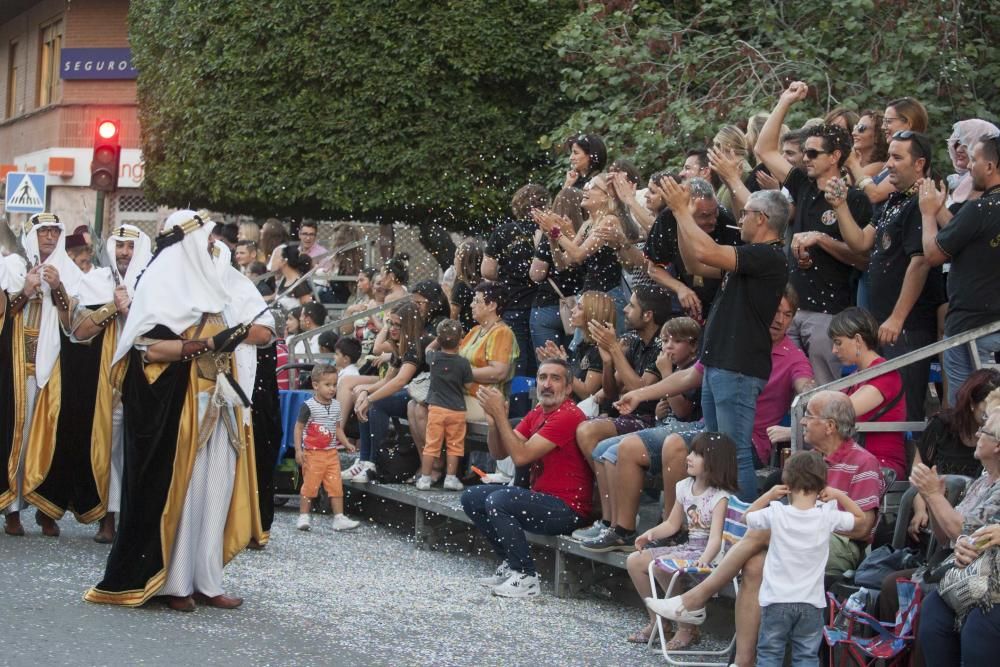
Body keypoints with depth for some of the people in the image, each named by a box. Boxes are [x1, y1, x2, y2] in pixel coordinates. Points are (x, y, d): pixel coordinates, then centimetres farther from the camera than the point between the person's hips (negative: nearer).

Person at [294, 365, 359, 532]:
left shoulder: (336, 406, 8)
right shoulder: (309, 406, -10)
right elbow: (298, 428, -7)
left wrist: (346, 443, 6)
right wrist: (298, 450, -13)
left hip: (332, 453, 5)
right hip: (313, 453, -5)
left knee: (336, 486, 3)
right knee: (310, 485, 0)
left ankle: (339, 518, 6)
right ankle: (303, 517, 10)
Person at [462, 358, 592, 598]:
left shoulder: (568, 416, -18)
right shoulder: (536, 414, 10)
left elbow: (521, 455, -23)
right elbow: (498, 453, 7)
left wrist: (500, 415, -19)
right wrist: (493, 422, -11)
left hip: (568, 509, -10)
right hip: (540, 496, 10)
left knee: (498, 500, -28)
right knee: (471, 497, 7)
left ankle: (526, 576, -17)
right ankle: (510, 563, 10)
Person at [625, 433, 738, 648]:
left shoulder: (721, 497, -17)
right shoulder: (684, 487, 7)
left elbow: (715, 536, -27)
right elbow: (672, 524, 16)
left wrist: (704, 560, -45)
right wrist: (650, 534, -2)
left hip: (709, 552, -9)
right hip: (688, 547, 9)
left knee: (661, 565, -30)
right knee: (634, 561, 2)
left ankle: (687, 628, -14)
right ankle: (657, 620, 16)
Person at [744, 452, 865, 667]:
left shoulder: (776, 514, -11)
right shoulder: (827, 517, -8)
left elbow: (748, 516, 9)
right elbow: (859, 517, 11)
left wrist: (769, 495, 6)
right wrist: (839, 495, 5)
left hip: (777, 601, -1)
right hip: (810, 603, 1)